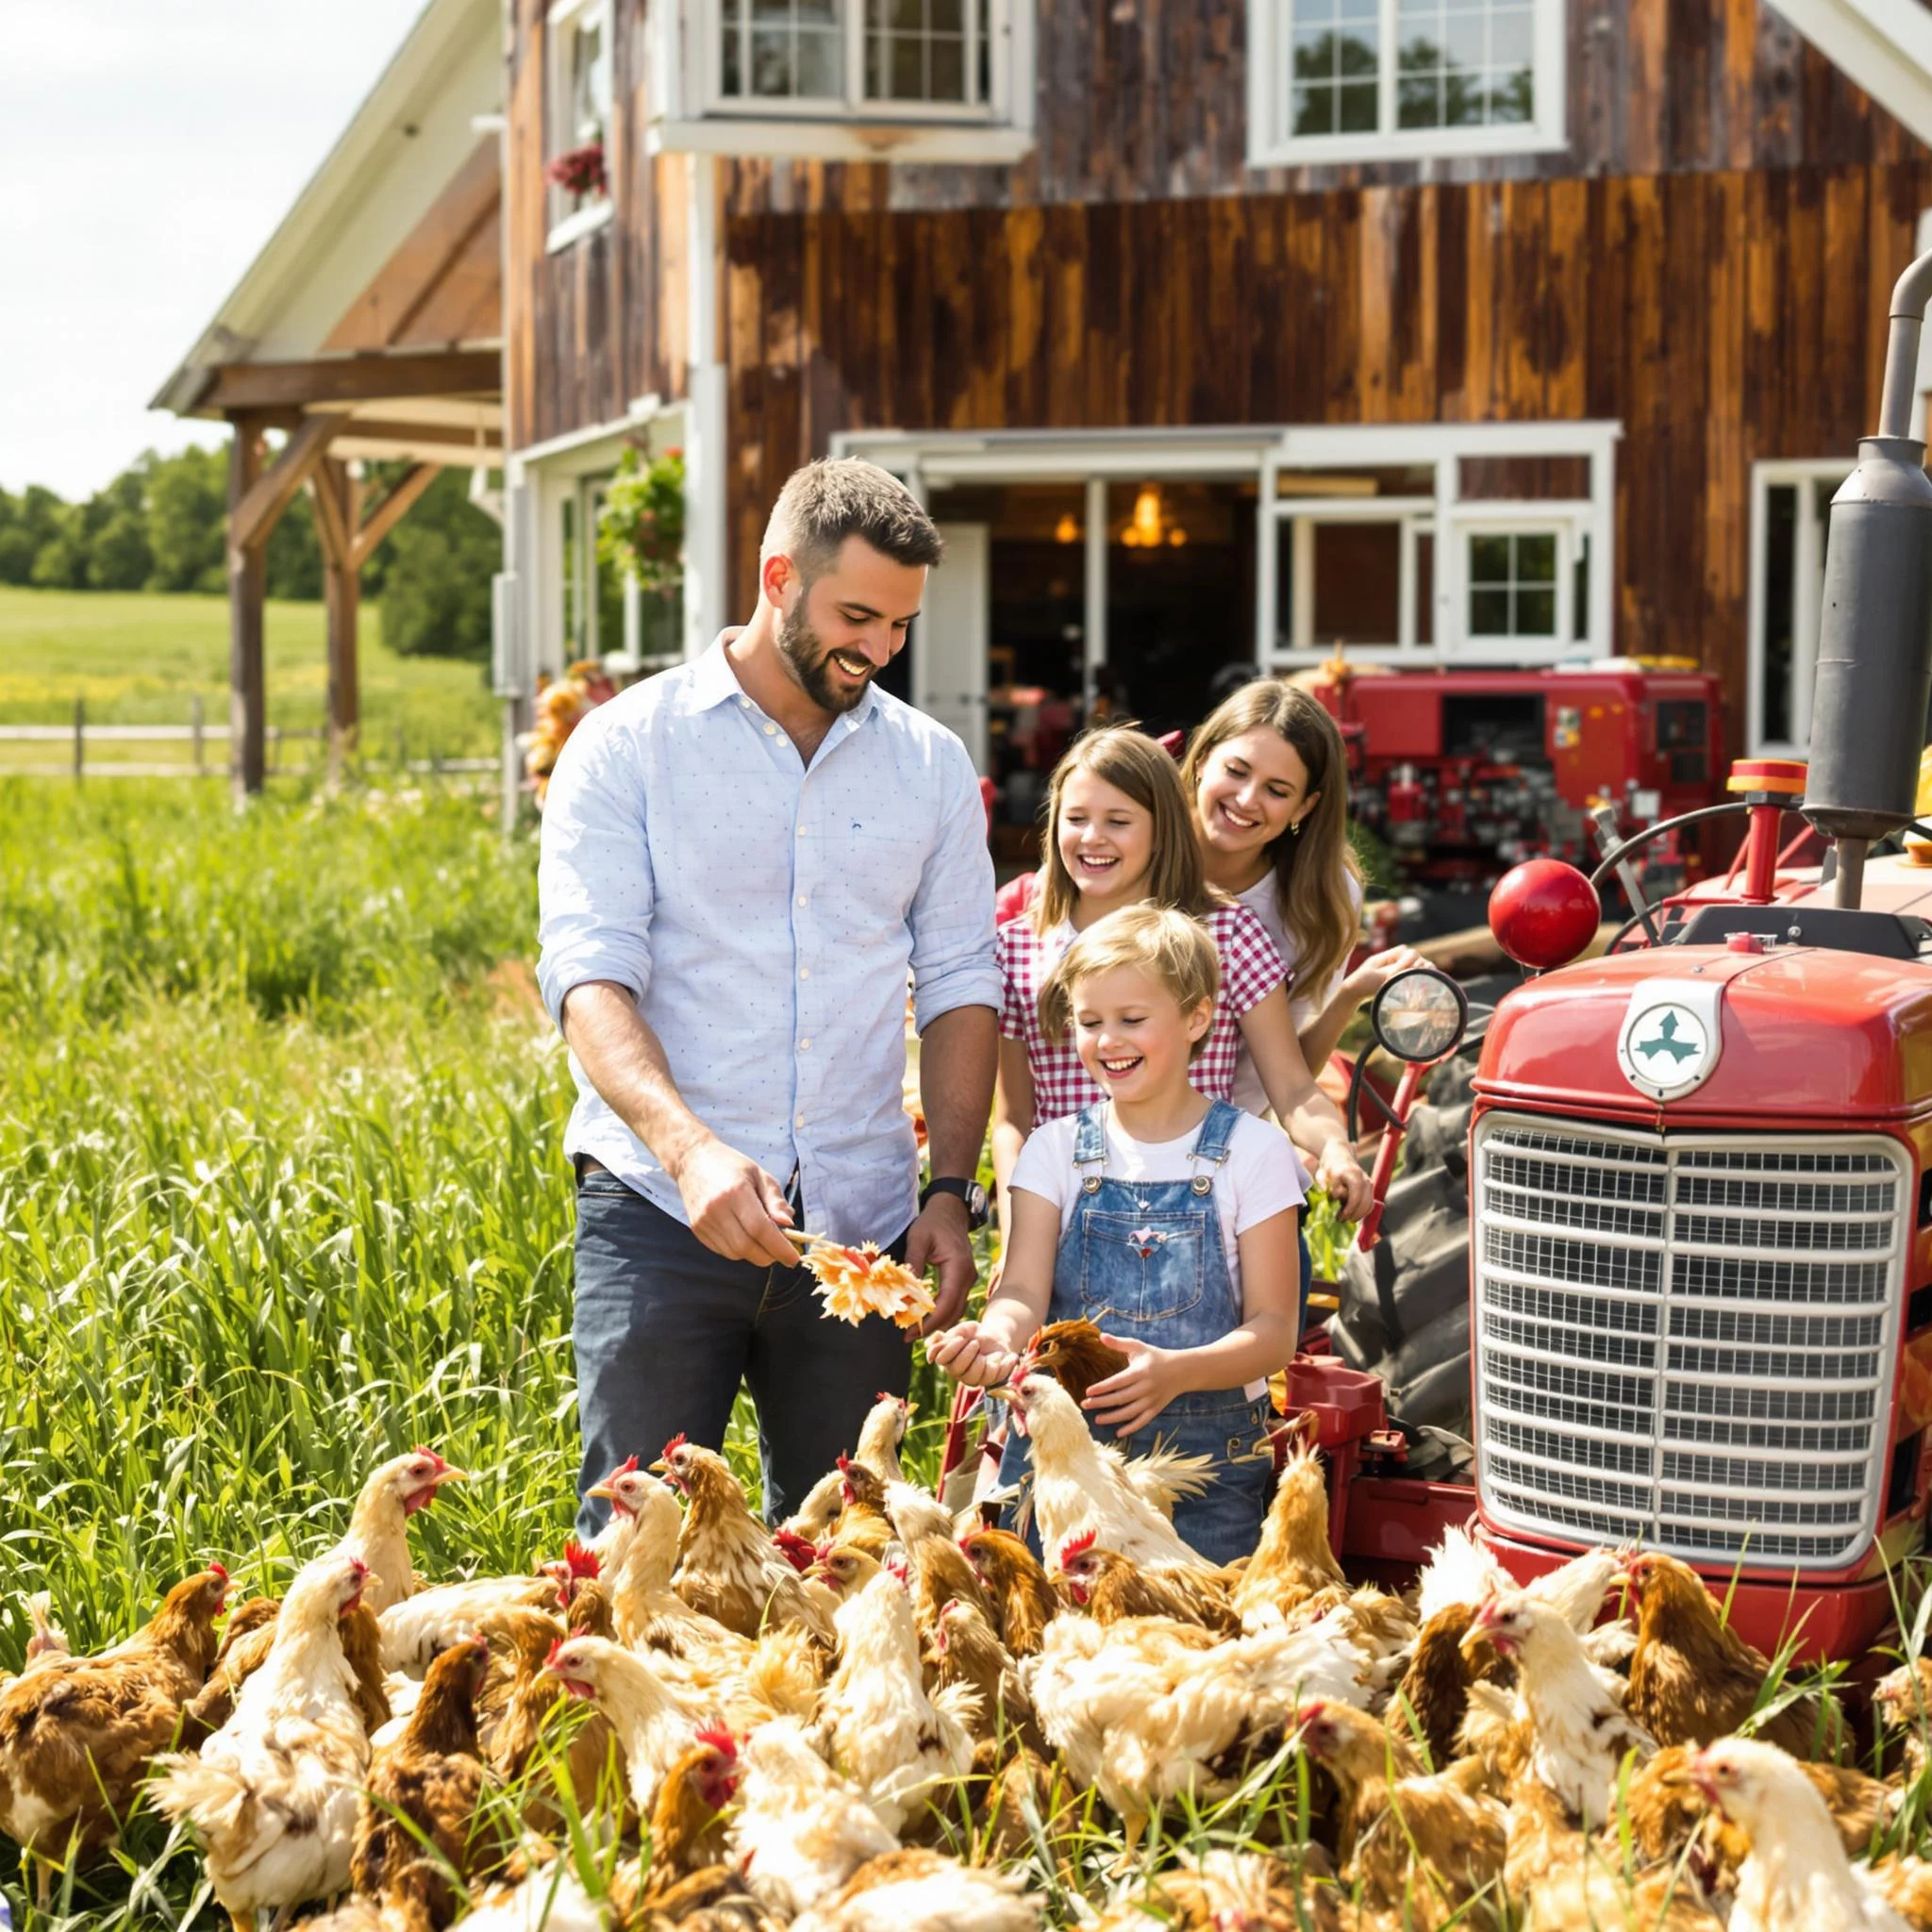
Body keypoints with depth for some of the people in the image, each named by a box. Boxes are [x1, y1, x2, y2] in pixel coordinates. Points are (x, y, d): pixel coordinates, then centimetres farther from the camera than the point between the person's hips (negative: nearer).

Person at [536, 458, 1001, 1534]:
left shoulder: (931, 767, 11)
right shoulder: (630, 744, -1)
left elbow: (961, 986, 12)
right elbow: (589, 976, -10)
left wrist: (951, 1190, 0)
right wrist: (690, 1148, -26)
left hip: (858, 1226, 3)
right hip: (660, 1212, -3)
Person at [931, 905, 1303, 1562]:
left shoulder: (1251, 1151, 0)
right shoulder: (1057, 1149, 8)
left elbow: (1274, 1328, -5)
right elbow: (1025, 1291, -4)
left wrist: (1177, 1372, -24)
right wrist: (996, 1339, -28)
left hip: (1204, 1455, -2)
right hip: (1060, 1443, 2)